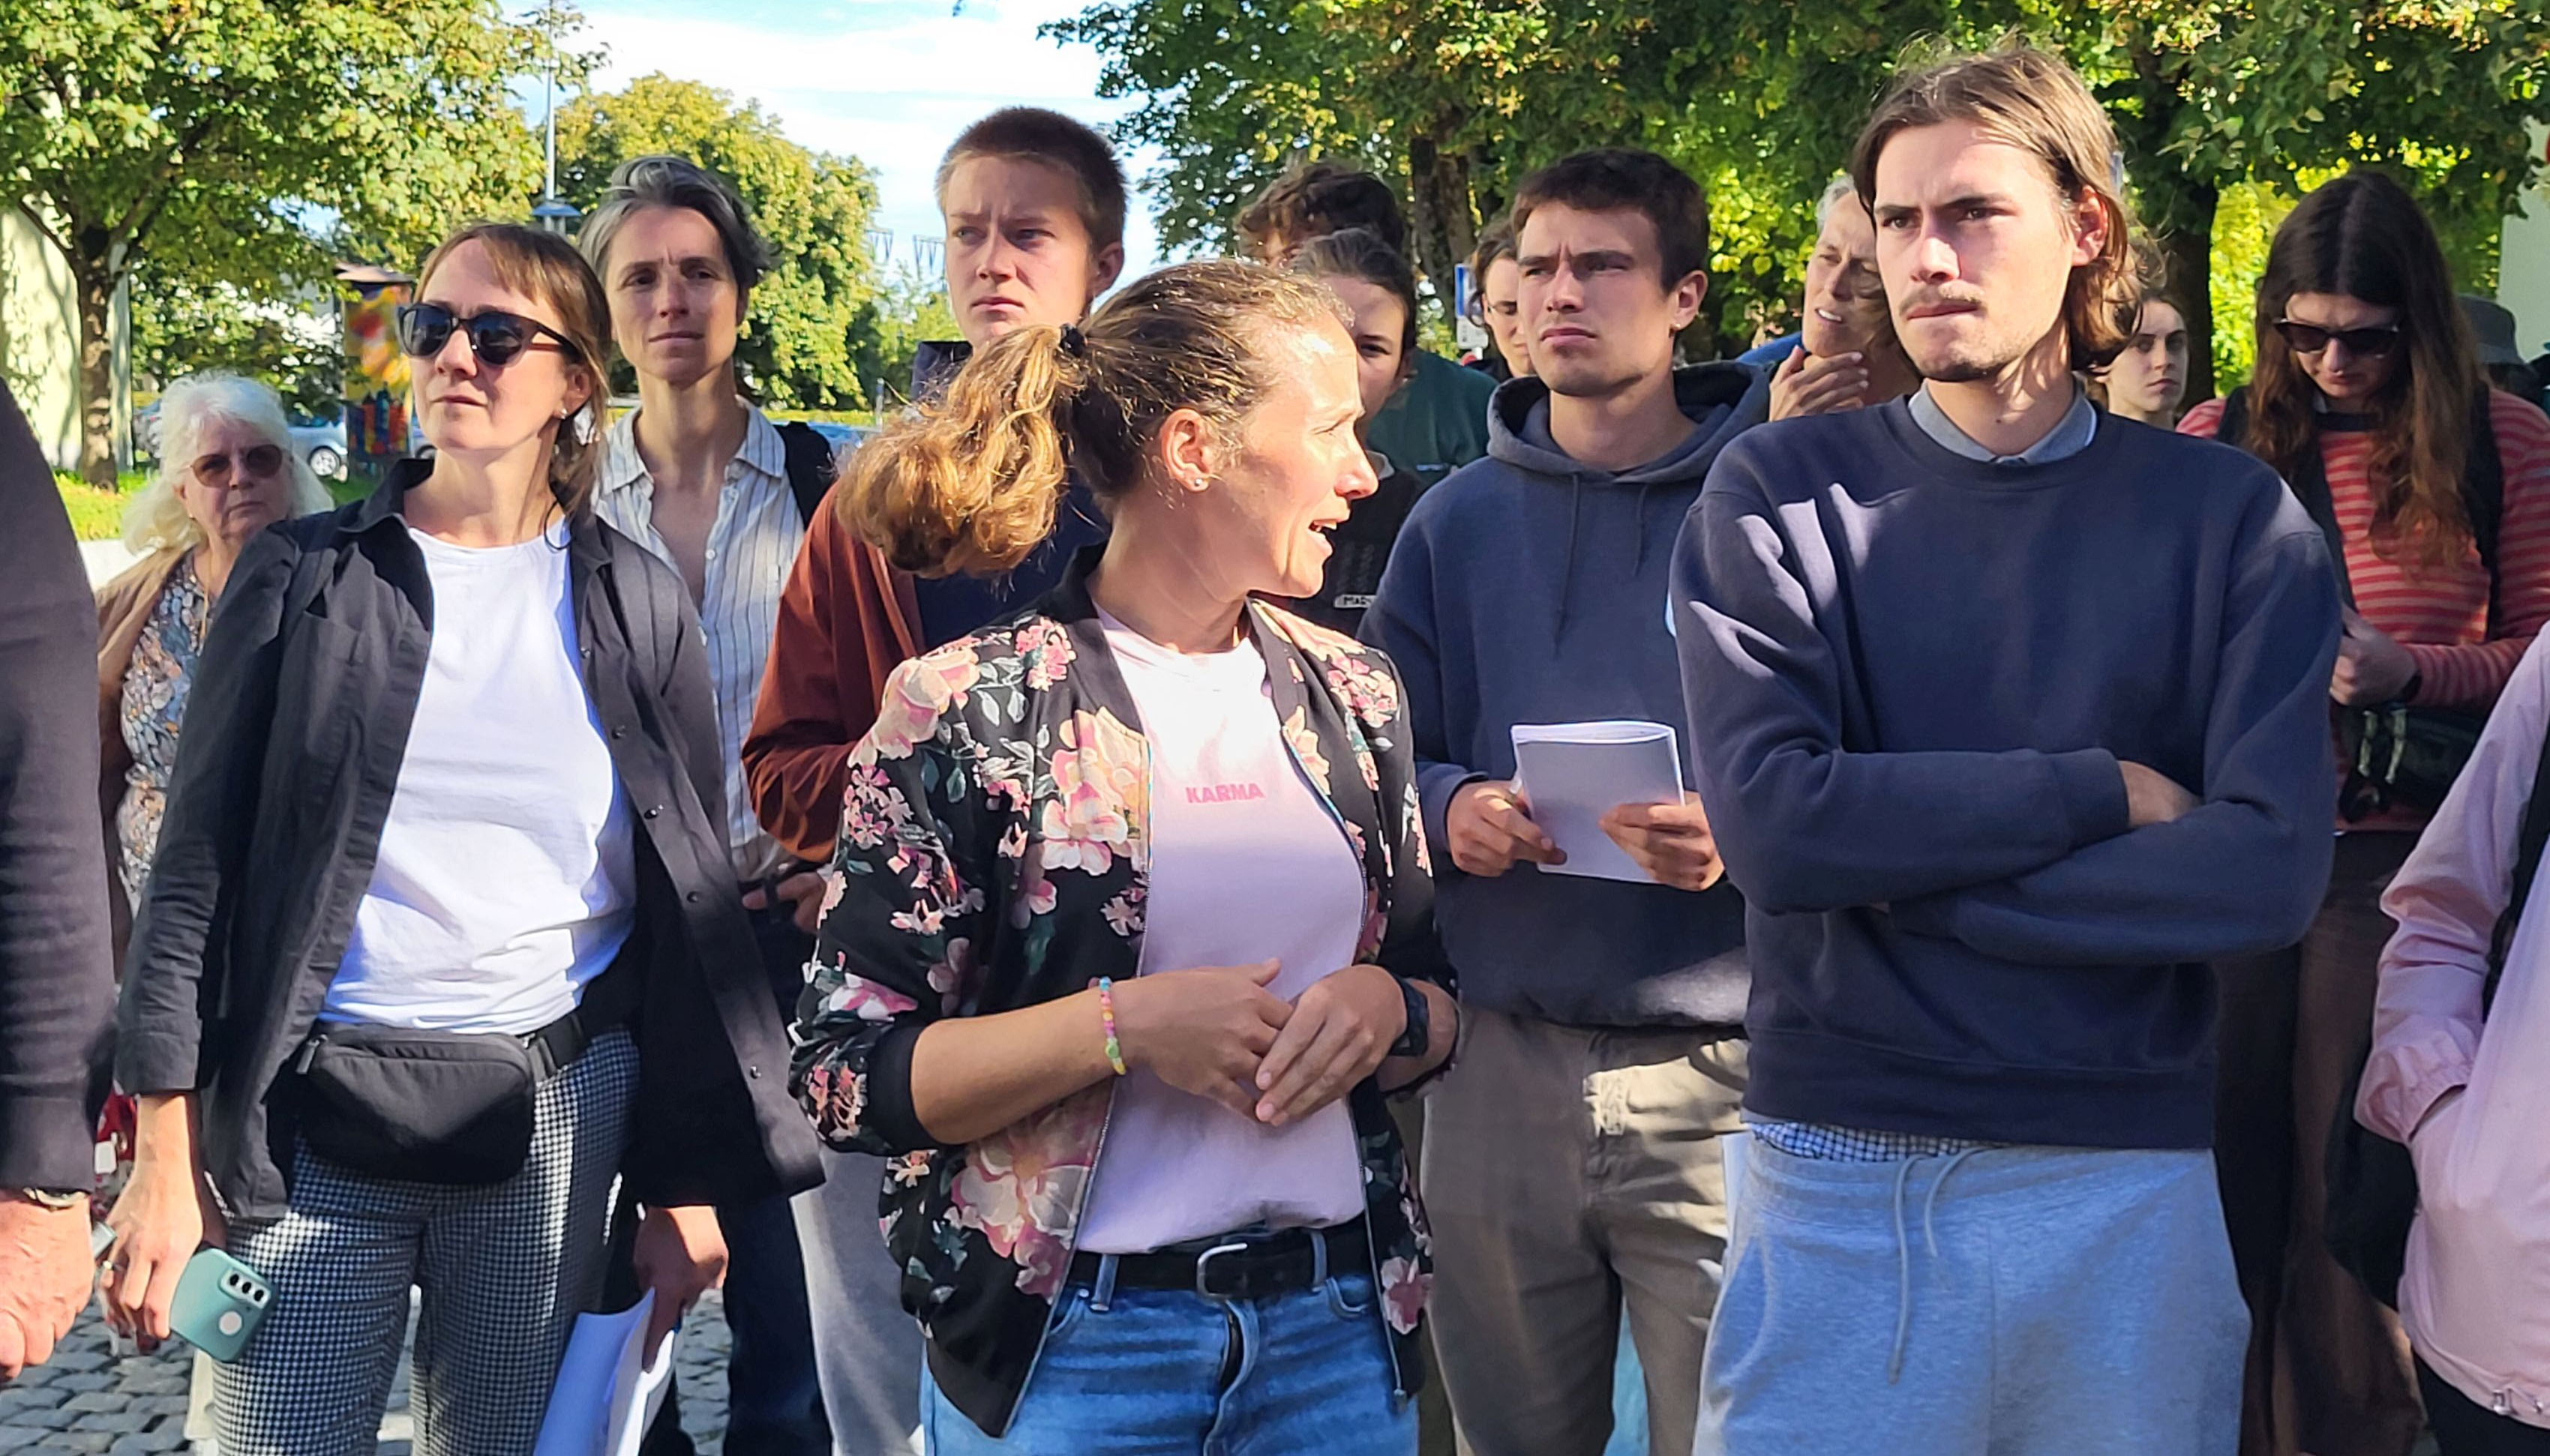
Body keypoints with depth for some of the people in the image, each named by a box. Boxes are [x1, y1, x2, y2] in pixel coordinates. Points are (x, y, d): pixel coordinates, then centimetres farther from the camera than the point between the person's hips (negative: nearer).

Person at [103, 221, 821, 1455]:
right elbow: (197, 868, 0)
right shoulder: (303, 576, 3)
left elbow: (693, 901, 7)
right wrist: (167, 1152, -7)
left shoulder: (639, 607, 6)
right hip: (316, 1121, -1)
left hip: (556, 1122, 1)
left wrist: (687, 1185, 3)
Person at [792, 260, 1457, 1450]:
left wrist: (1386, 1007, -9)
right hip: (1071, 1345, -4)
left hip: (1340, 1321, 5)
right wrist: (1127, 1025, -21)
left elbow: (1440, 1001, 14)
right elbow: (844, 1076, -11)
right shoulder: (966, 710, -9)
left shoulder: (1351, 694, 6)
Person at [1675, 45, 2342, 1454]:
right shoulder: (1779, 492, 1)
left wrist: (1887, 857, -11)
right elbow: (1771, 829, -13)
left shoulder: (2229, 518, 2)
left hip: (2125, 1180, 1)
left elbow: (2271, 868, -10)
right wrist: (2106, 793, -11)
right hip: (1832, 1178, 0)